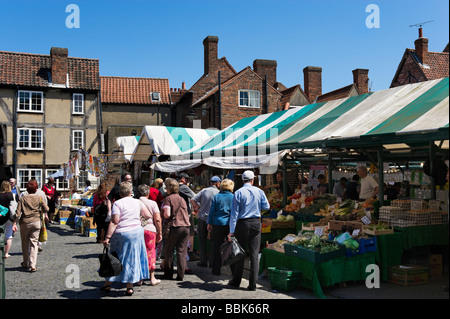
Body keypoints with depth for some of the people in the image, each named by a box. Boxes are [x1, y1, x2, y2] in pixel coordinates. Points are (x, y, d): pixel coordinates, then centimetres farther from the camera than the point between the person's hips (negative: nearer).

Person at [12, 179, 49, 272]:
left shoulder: (23, 198, 1)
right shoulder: (39, 198, 1)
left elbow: (18, 212, -4)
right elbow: (46, 208, -2)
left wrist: (14, 224, -2)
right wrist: (45, 216, 19)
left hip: (25, 223, 1)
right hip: (36, 222, 0)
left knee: (25, 243, 15)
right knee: (34, 243, 1)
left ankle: (26, 263, 28)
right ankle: (32, 265, -10)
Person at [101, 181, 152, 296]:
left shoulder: (117, 203, -9)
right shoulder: (138, 202, 4)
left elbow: (114, 222, -15)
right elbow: (149, 216, 10)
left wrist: (107, 237, -15)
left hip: (121, 234, -3)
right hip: (137, 232, 3)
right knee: (132, 258, 9)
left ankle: (107, 284, 21)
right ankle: (129, 287, 10)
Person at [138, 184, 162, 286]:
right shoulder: (153, 203, -1)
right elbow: (157, 220, -4)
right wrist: (159, 233, 4)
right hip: (150, 230, -1)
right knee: (151, 253, 8)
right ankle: (152, 278, 12)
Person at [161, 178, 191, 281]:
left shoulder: (168, 198, -3)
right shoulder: (182, 199, 14)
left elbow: (167, 214, -11)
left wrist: (163, 214, 9)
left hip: (174, 227, -4)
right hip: (185, 226, 5)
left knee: (169, 251, 9)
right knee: (182, 251, 5)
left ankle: (168, 274, 15)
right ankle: (180, 275, 4)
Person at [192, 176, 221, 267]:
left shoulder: (204, 190, 0)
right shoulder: (219, 193, -6)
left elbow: (193, 199, -5)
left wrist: (198, 207, 7)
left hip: (202, 218, 1)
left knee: (202, 241, 10)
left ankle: (203, 261, 12)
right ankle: (212, 262, 12)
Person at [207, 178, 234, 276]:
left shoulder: (216, 197, 0)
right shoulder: (234, 197, 0)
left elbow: (212, 211, 1)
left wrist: (209, 223, 8)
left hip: (218, 224, 0)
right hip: (230, 225, 0)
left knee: (217, 247, 7)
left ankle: (217, 270, 10)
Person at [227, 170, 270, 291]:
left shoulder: (238, 193, -4)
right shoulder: (259, 191, 2)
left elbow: (234, 212, -7)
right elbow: (266, 206, 8)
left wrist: (231, 231, -7)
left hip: (242, 224, -1)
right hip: (256, 223, 1)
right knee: (254, 254, 3)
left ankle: (236, 281, 19)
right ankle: (252, 284, 3)